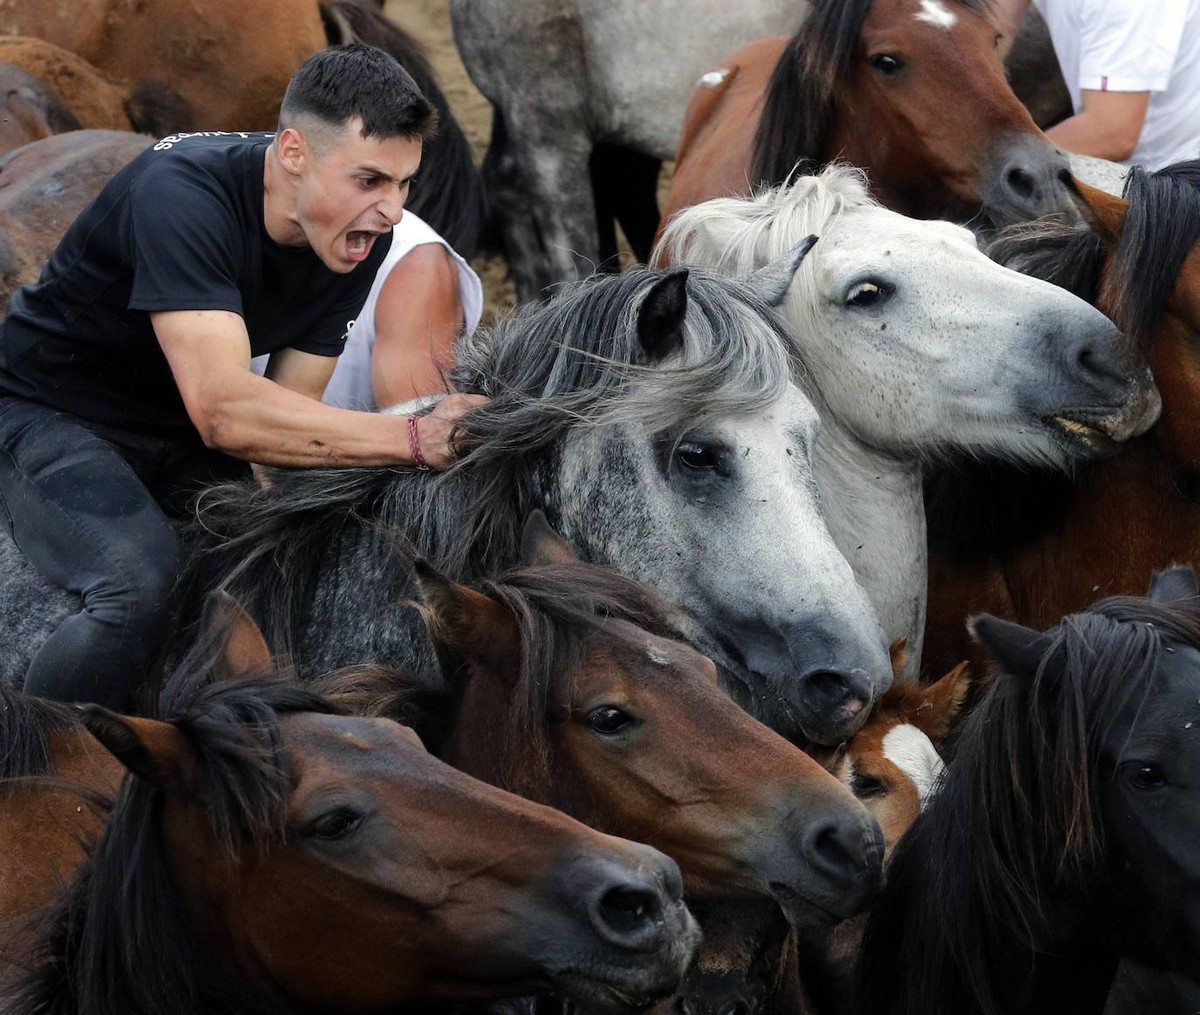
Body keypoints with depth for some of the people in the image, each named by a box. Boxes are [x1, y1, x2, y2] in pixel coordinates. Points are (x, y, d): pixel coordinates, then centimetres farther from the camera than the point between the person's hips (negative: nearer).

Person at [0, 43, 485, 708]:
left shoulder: (362, 233, -10)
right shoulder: (181, 196, -33)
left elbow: (285, 411, -8)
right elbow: (222, 410, -41)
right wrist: (414, 438, -44)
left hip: (179, 440, 7)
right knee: (143, 581, -33)